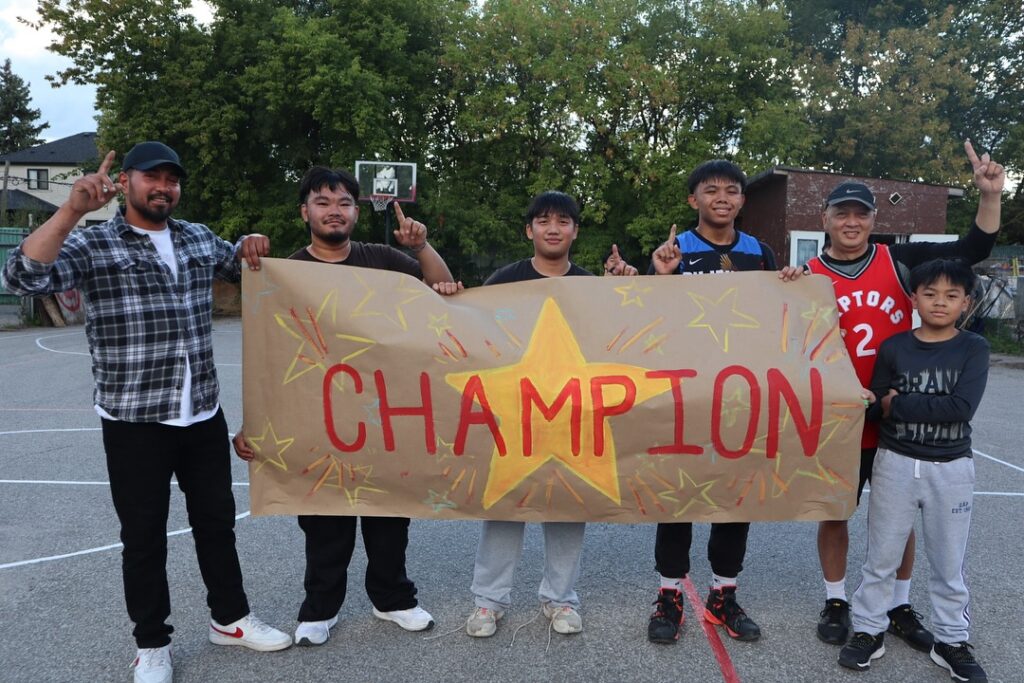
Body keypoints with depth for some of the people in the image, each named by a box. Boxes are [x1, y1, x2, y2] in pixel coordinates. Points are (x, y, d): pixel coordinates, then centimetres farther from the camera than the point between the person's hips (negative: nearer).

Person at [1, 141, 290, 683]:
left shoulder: (199, 238, 10)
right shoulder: (91, 245, -5)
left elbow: (236, 266, 30)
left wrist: (250, 246, 6)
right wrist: (72, 209, -29)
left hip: (204, 416, 5)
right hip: (134, 422, -4)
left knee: (216, 521, 15)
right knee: (144, 536, 8)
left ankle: (229, 618, 33)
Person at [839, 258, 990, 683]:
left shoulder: (973, 349, -5)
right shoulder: (893, 348, -2)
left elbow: (963, 407, -18)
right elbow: (875, 408, -4)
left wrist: (898, 404, -17)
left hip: (951, 469, 0)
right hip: (896, 463, 0)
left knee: (948, 562, 13)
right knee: (881, 557, 10)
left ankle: (951, 641, 29)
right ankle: (868, 631, 23)